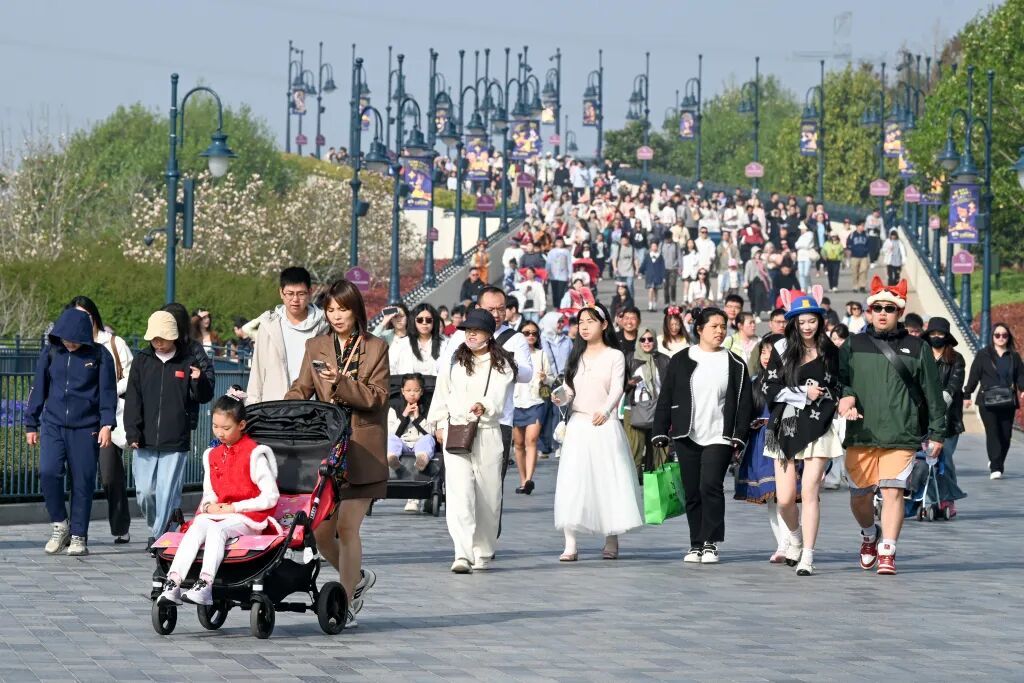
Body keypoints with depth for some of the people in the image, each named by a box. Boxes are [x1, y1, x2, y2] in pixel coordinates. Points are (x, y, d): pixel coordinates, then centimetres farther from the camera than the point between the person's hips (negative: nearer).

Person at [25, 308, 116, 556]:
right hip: (53, 425, 2)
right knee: (48, 473, -16)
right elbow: (38, 389, 12)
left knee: (83, 481, 0)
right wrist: (31, 424, 13)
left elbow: (108, 392, 0)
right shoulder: (51, 352, 5)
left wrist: (107, 424, -10)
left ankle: (79, 537, 11)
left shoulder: (99, 356, -1)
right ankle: (60, 525, 4)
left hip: (86, 428, -1)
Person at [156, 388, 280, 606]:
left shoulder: (254, 455, -2)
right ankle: (172, 584, -45)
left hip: (248, 518, -5)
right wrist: (209, 506, -1)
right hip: (217, 513, 5)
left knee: (216, 529, -36)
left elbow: (271, 497, -7)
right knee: (197, 526, -29)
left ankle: (205, 586, -52)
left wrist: (234, 507, -10)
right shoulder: (212, 455, 18)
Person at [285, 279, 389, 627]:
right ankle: (358, 578, 29)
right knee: (321, 529, 2)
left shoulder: (376, 348, 2)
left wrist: (341, 384, -20)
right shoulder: (315, 347, 12)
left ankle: (345, 606, 0)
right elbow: (301, 389, 6)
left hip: (362, 451, -4)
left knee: (347, 527, -8)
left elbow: (377, 396, -6)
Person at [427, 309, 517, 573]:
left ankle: (483, 553, 20)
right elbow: (442, 393, 20)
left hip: (488, 434, 0)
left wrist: (484, 406, -27)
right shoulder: (454, 362, 13)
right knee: (459, 492, -14)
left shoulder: (501, 364, 6)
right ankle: (463, 554, -24)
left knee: (488, 494, 4)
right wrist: (441, 424, 14)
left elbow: (499, 393, -9)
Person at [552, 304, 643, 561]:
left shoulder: (615, 356, 2)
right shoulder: (577, 356, 15)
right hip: (577, 426, 3)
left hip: (605, 425, -3)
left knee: (608, 481, -2)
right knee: (572, 482, -7)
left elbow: (616, 390, -11)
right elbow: (569, 390, 9)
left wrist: (605, 411, -30)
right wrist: (559, 397, -15)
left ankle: (611, 540, 11)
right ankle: (571, 545, -10)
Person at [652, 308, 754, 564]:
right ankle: (696, 544, 14)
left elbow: (745, 403, 5)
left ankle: (711, 543, -10)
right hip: (687, 437, 2)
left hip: (719, 437, -2)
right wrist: (661, 432, 1)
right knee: (692, 492, 4)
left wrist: (739, 435, -4)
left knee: (710, 485, -17)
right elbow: (665, 398, 7)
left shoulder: (735, 364, 5)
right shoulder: (680, 361, 6)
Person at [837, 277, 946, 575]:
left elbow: (932, 394, 9)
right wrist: (845, 395, -17)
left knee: (893, 492, -10)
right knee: (858, 495, 7)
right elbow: (837, 377, 6)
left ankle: (887, 552, -3)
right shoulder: (853, 345, 11)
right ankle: (870, 534, 36)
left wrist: (937, 433, 6)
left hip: (901, 436, -2)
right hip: (860, 435, 2)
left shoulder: (917, 348, 8)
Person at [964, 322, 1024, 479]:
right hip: (987, 401, -3)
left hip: (1008, 402, 3)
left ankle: (996, 463, 24)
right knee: (992, 433, -13)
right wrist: (967, 395, 2)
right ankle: (995, 468, -16)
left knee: (1006, 435, 4)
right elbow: (974, 375, 4)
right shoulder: (983, 355, 4)